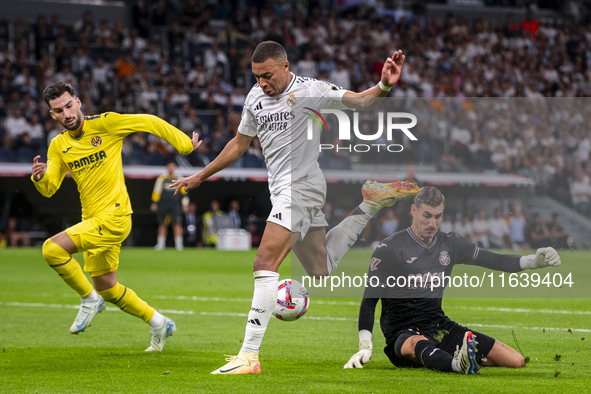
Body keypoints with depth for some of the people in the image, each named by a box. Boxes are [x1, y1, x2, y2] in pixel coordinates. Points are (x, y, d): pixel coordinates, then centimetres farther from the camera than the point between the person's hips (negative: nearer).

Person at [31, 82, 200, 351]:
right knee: (106, 288, 14)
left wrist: (185, 144, -1)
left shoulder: (104, 124, -8)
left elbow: (150, 123, -2)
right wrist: (39, 177, -19)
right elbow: (49, 189, 4)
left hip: (114, 216, -8)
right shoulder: (58, 146, 9)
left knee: (53, 248, -23)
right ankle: (159, 323, 32)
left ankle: (90, 299, -4)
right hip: (92, 221, 8)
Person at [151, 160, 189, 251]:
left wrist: (184, 204, 7)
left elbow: (184, 193, 13)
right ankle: (161, 244, 12)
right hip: (163, 205, 1)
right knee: (162, 224, 4)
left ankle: (178, 244, -9)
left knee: (177, 224, -10)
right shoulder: (161, 178, 10)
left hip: (175, 205, -1)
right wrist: (154, 203, 5)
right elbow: (156, 191, 11)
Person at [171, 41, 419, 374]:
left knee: (265, 264, -19)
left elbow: (362, 102, -15)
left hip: (301, 186, -8)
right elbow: (239, 144, 24)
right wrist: (200, 177, 27)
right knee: (320, 271, 15)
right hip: (284, 192, 8)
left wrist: (384, 86, -37)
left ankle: (249, 356, -20)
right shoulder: (255, 98, 11)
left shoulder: (308, 90, -10)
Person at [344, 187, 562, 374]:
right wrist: (365, 346, -17)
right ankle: (457, 365, -75)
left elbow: (495, 261, 12)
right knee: (420, 346, -45)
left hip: (440, 326, 6)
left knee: (517, 361, -7)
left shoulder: (450, 244, 10)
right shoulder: (389, 249, -6)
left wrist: (534, 261, -5)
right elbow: (370, 300, -5)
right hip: (403, 335, -6)